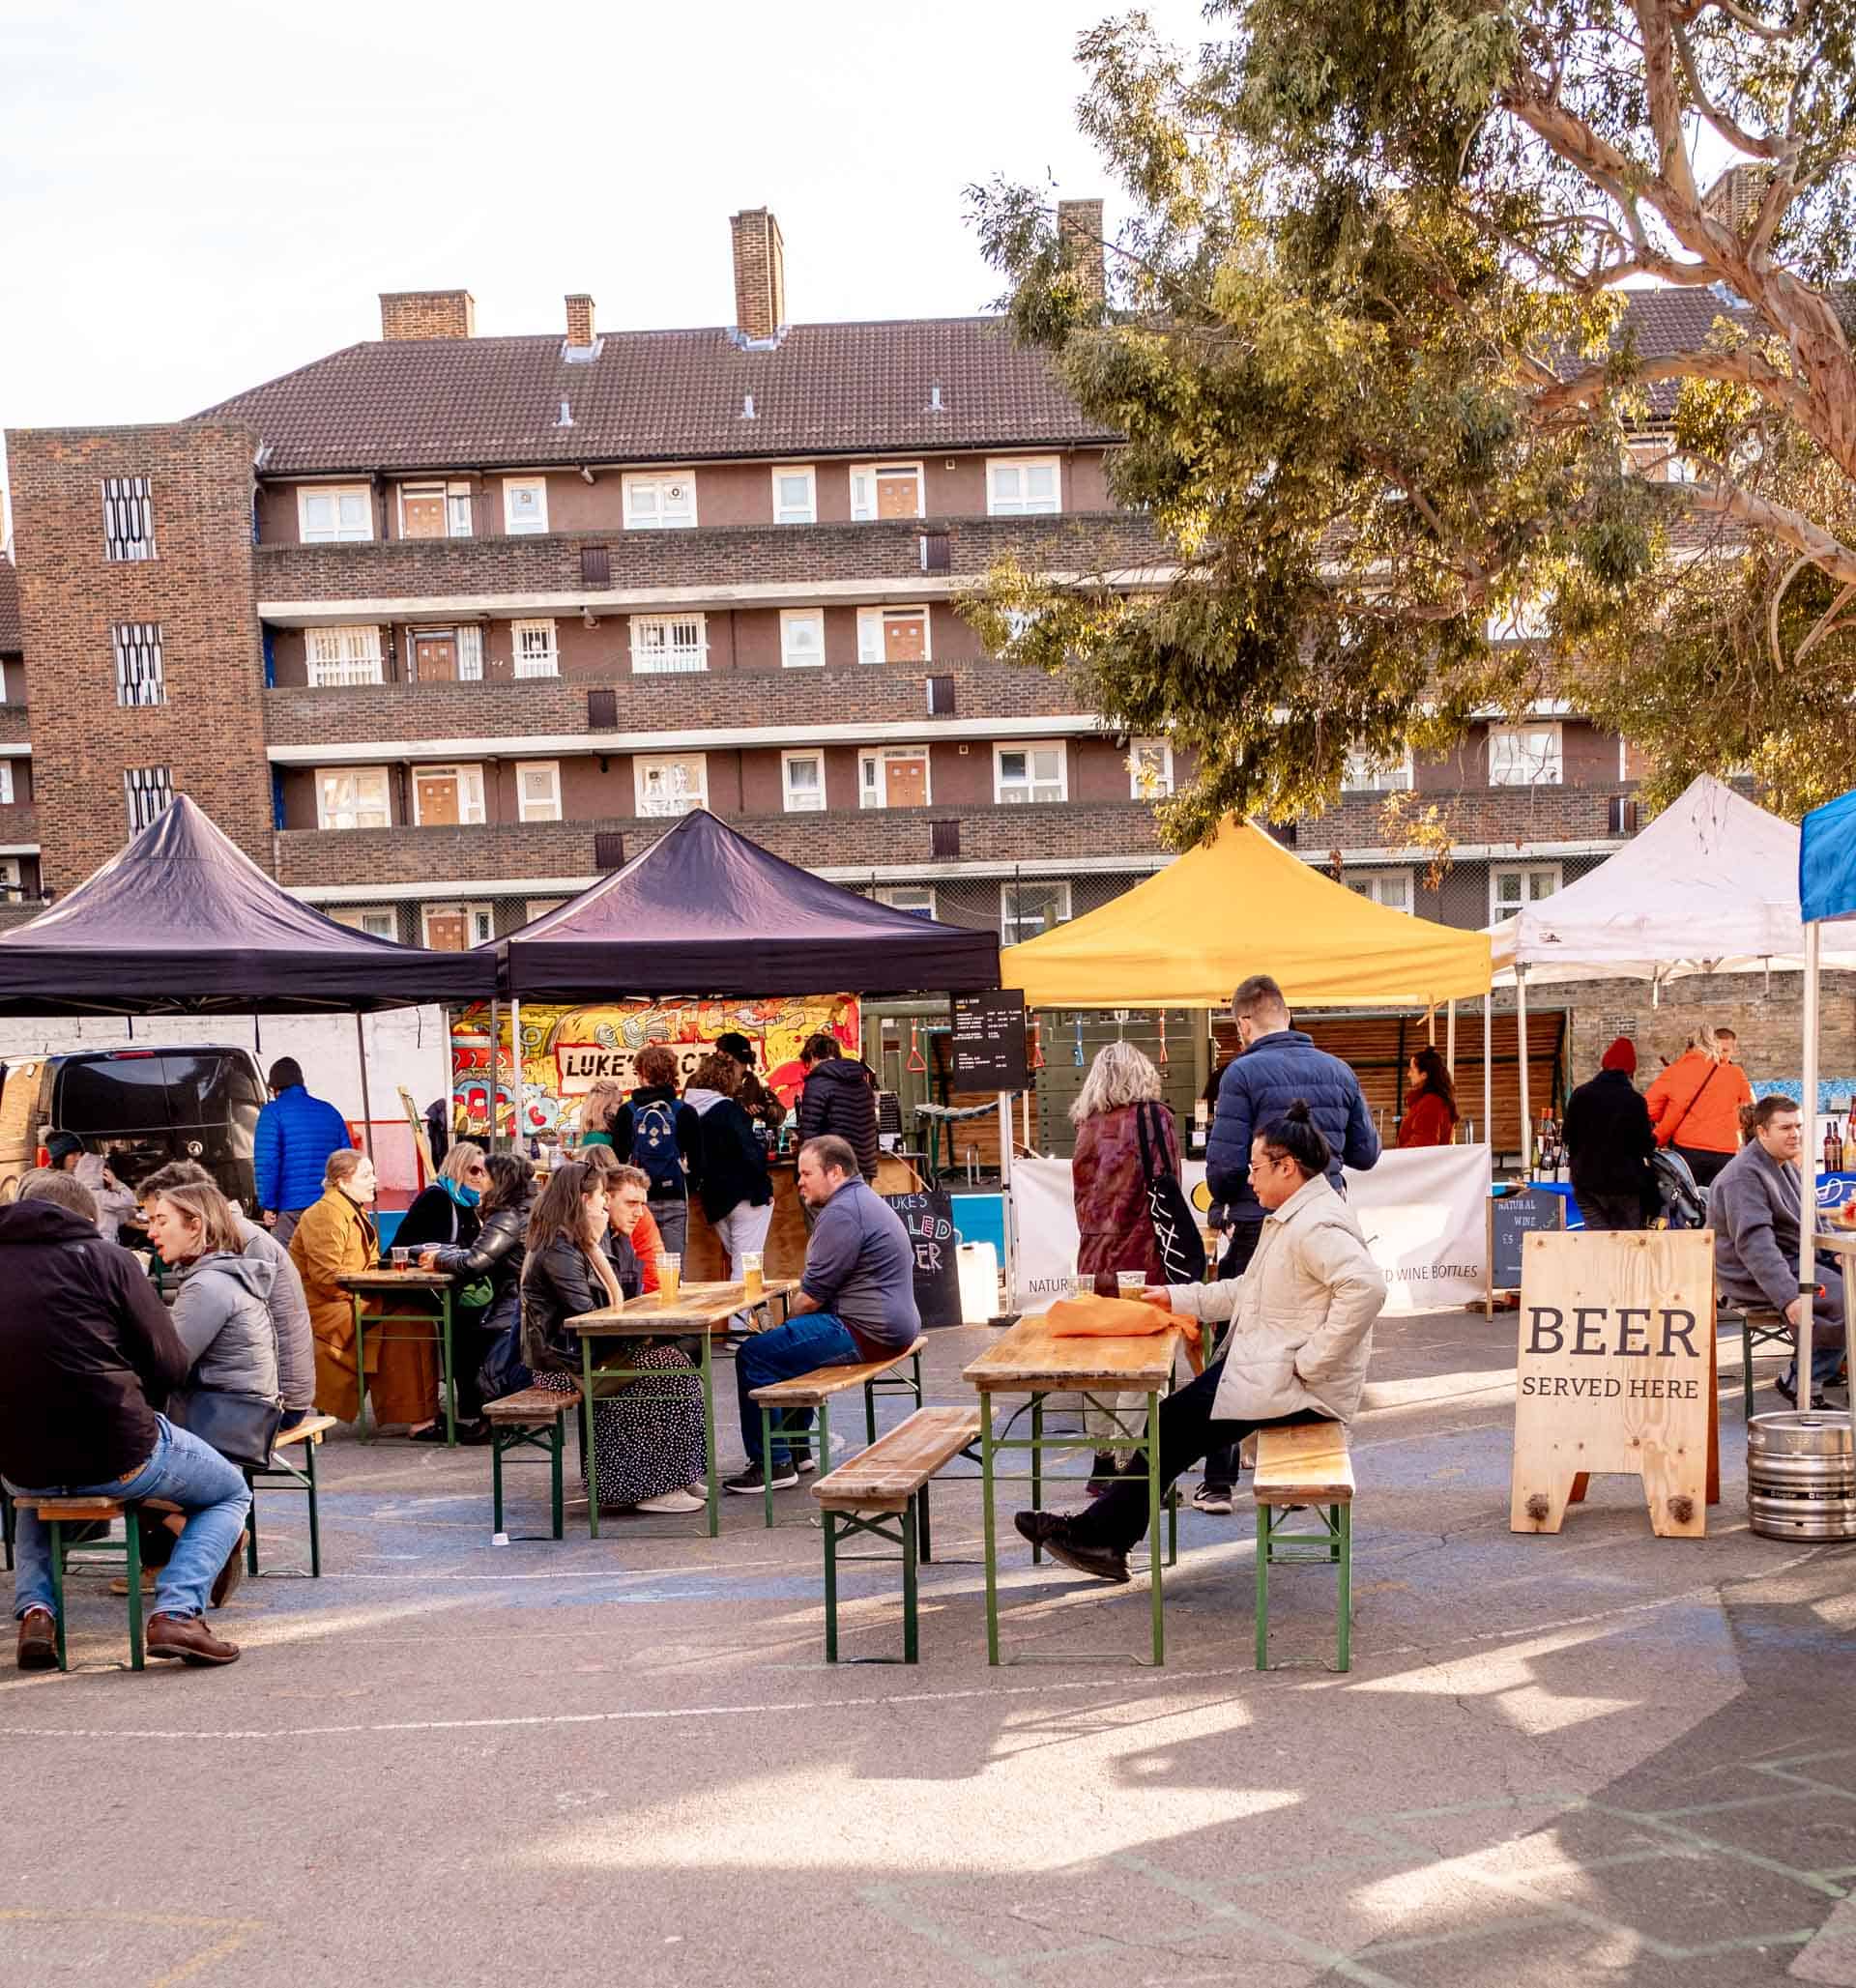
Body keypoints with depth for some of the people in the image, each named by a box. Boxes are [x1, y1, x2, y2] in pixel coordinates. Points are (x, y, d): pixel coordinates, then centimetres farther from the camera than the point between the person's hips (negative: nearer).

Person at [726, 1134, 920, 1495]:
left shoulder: (842, 1212, -17)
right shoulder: (862, 1199, 18)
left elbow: (813, 1294, -17)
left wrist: (788, 1320, 1)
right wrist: (791, 1322, 12)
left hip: (866, 1332, -11)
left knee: (754, 1355, -10)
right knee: (787, 1342, 30)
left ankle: (774, 1463, -3)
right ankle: (797, 1447, 31)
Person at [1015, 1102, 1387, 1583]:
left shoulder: (1317, 1226, -20)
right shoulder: (1290, 1218, 15)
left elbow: (1366, 1287, -35)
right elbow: (1247, 1290, 20)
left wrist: (1311, 1360, -29)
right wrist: (1177, 1297, 13)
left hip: (1297, 1385, -10)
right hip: (1268, 1368, 10)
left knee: (1177, 1422, -7)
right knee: (1176, 1422, 3)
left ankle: (1100, 1535, 5)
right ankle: (1102, 1535, 4)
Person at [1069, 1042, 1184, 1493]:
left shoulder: (1089, 1127, 8)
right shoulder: (1155, 1118, -5)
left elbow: (1084, 1197, 12)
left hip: (1095, 1260, 5)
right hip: (1142, 1258, -5)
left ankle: (1103, 1462, 20)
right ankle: (1126, 1464, -6)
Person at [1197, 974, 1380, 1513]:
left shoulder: (1244, 1073, -11)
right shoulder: (1337, 1070, 6)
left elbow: (1225, 1163, -14)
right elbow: (1366, 1152, 12)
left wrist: (1224, 1202, 6)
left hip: (1258, 1230, -4)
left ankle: (1218, 1482, 8)